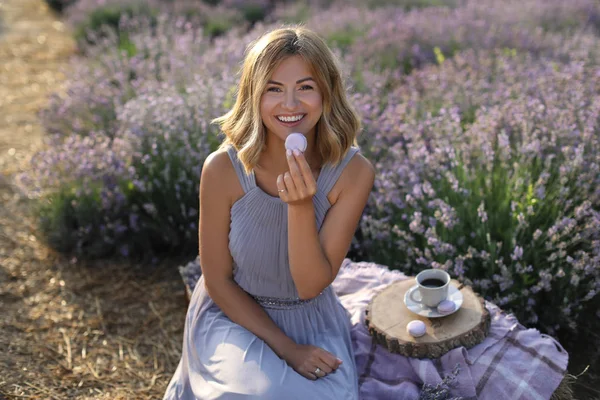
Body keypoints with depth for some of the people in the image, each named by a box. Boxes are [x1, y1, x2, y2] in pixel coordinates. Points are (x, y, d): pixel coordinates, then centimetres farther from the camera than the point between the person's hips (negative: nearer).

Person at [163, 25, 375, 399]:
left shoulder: (352, 172, -18)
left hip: (314, 322, 2)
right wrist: (286, 347, -15)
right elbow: (218, 281, -10)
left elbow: (310, 286, -18)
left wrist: (301, 205, -34)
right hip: (235, 316, -1)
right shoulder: (224, 168, -21)